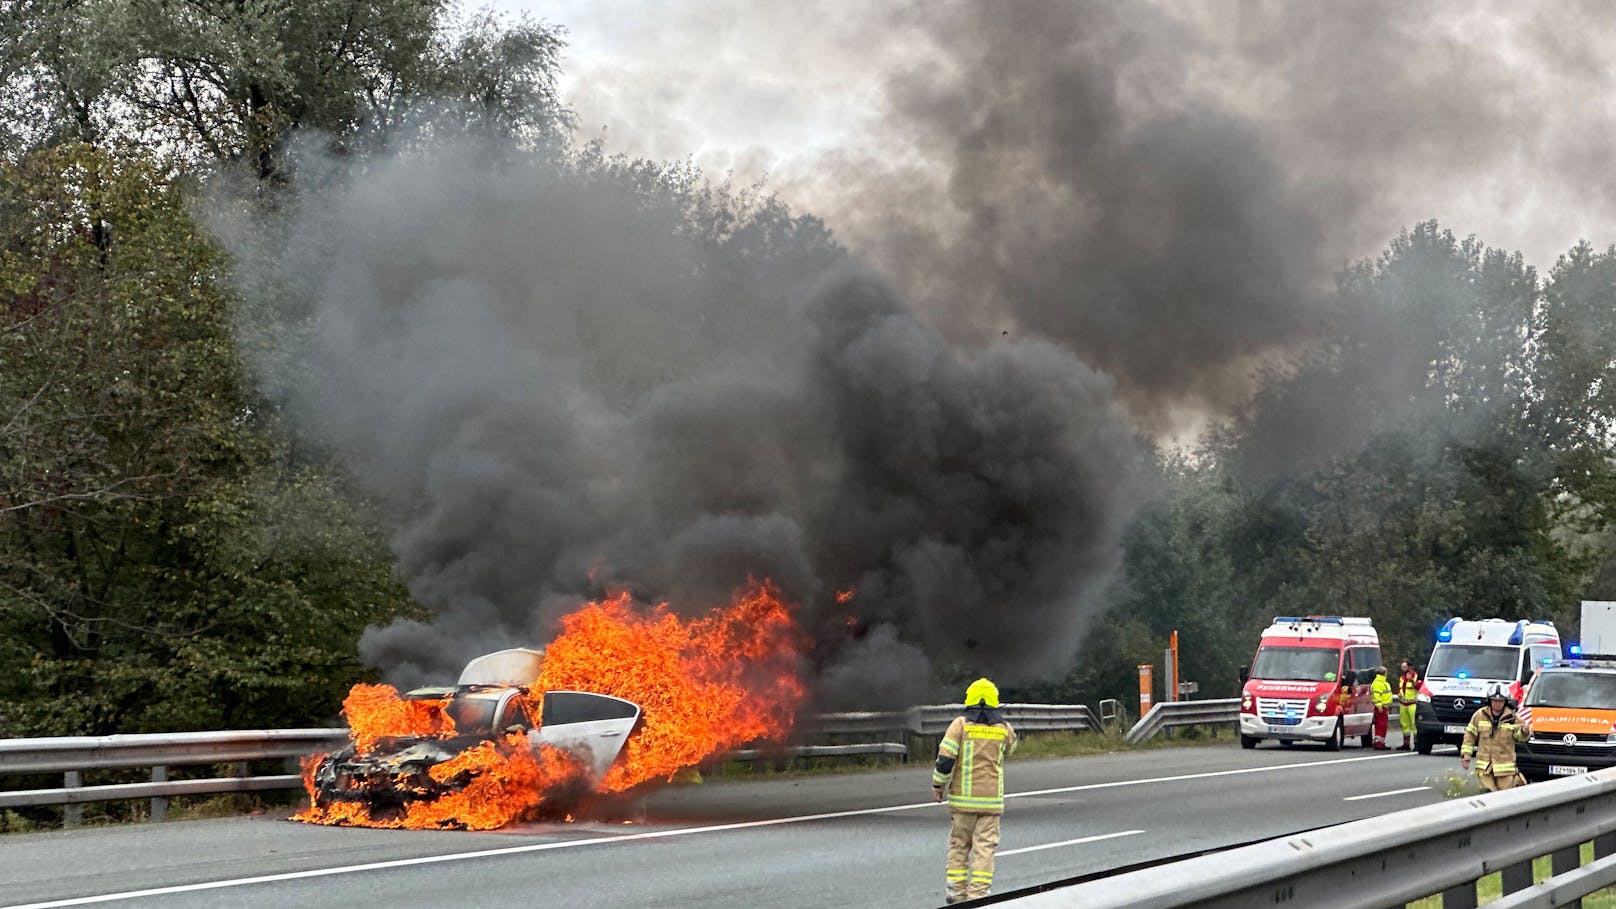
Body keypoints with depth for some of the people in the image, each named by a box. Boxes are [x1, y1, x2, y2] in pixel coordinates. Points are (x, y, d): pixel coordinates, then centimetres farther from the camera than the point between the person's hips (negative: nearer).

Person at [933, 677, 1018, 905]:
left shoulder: (961, 724, -5)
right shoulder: (1003, 728, 2)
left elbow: (946, 756, -10)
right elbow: (1010, 746, 24)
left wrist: (938, 784, 2)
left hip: (962, 797, 0)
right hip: (991, 797, 0)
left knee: (959, 843, 11)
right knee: (985, 845, 2)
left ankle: (956, 889, 11)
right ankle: (978, 892, -3)